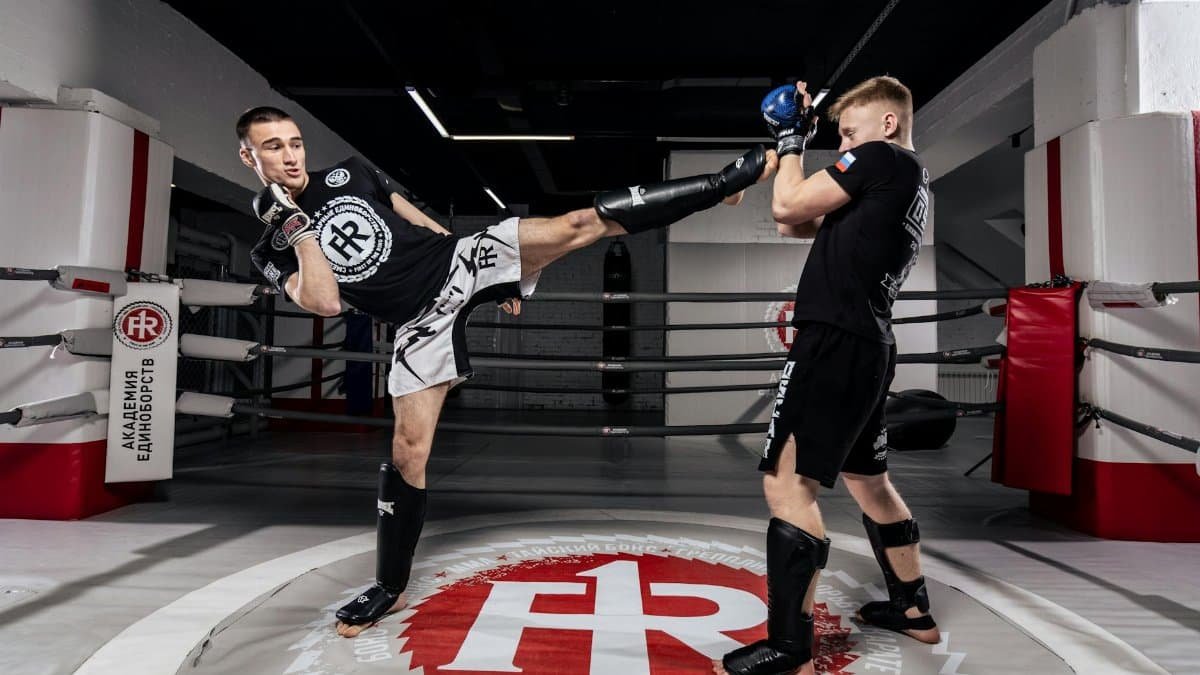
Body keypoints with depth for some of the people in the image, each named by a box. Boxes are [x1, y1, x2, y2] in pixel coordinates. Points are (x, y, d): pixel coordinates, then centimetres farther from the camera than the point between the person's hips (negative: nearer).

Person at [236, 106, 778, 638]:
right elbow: (326, 303, -14)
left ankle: (722, 183, -10)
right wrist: (298, 229, -18)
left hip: (459, 261, 2)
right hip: (422, 323, -1)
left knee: (584, 223, -14)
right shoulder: (273, 249, 2)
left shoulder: (349, 172, 8)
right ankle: (389, 589, 15)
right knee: (408, 448, -6)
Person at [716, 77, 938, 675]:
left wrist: (792, 140, 8)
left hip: (835, 340, -11)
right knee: (868, 480, 21)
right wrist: (791, 147, 18)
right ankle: (913, 609, 35)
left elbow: (787, 207, -8)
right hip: (868, 347, 11)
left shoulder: (885, 158, -5)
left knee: (786, 481, -11)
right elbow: (798, 225, 23)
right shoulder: (909, 184, 24)